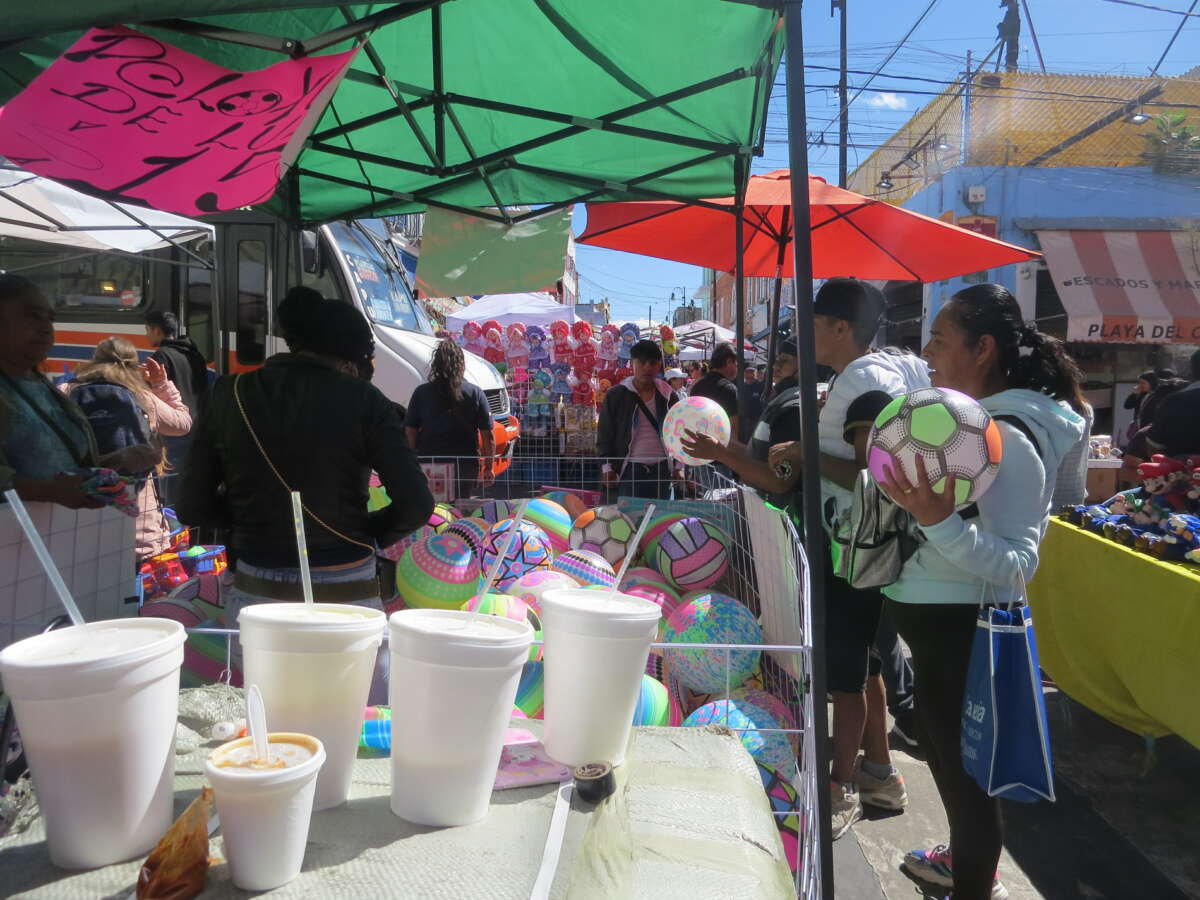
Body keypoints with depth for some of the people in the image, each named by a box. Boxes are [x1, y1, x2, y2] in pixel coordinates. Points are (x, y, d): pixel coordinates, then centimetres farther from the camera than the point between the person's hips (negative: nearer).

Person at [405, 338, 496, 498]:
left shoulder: (421, 392, -3)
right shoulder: (475, 393, -4)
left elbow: (410, 432, -2)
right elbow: (488, 437, -4)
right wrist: (489, 468, 5)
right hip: (466, 466, 0)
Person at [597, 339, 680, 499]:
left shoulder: (669, 396, 8)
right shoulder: (616, 395, 0)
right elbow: (604, 433, 2)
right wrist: (607, 467, -4)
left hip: (662, 469, 3)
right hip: (630, 468, -3)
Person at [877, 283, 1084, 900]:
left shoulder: (1009, 439, -22)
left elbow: (1018, 563, -29)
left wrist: (939, 521, -40)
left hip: (960, 631, -10)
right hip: (942, 620, 10)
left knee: (962, 762, 6)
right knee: (944, 748, 25)